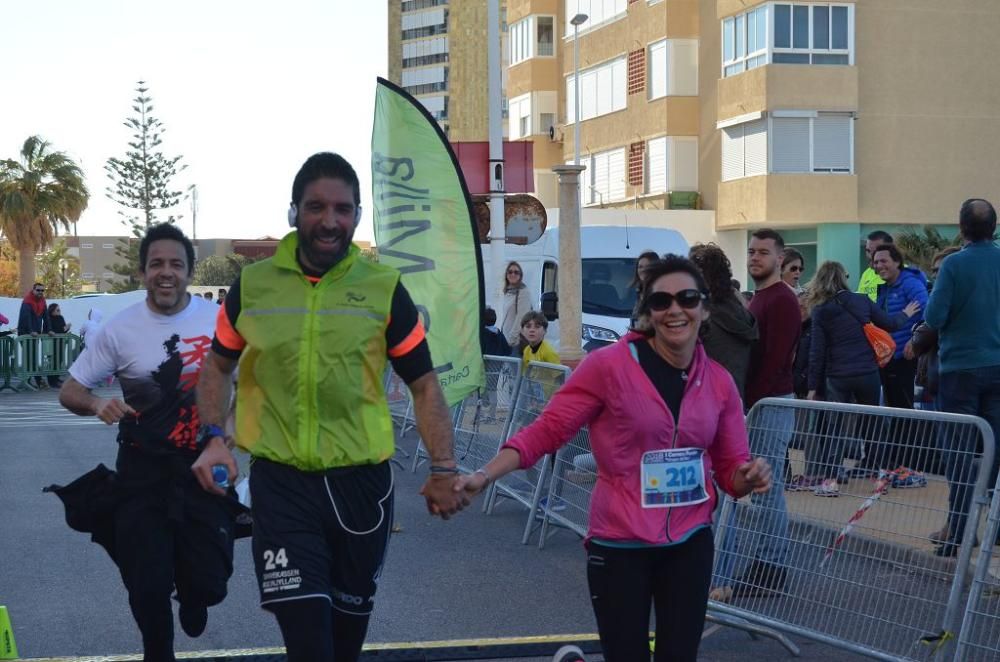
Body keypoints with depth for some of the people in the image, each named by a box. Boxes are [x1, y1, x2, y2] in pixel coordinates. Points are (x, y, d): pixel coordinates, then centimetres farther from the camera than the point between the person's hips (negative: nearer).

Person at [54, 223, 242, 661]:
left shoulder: (217, 321, -5)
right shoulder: (119, 330, -7)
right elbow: (69, 392, 0)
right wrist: (97, 404, -22)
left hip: (203, 465, 0)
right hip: (142, 471, 0)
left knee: (209, 584, -2)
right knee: (147, 589, 1)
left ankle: (190, 593, 37)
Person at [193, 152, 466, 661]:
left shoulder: (383, 289, -4)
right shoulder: (253, 284, -1)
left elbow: (424, 384, 2)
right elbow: (219, 366, 13)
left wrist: (443, 470, -5)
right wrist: (214, 438, -2)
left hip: (361, 480, 1)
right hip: (280, 482, -1)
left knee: (348, 620, 18)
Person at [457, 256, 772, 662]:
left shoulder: (719, 382, 1)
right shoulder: (609, 365, -14)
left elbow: (730, 470, 9)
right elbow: (547, 430, -10)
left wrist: (750, 478, -14)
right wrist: (483, 476, -22)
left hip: (689, 542, 4)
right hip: (619, 544, -4)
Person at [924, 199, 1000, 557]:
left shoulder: (954, 265, -12)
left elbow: (934, 318, -14)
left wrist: (937, 295, 5)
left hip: (961, 368, -4)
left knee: (960, 451, 0)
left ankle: (960, 533, -3)